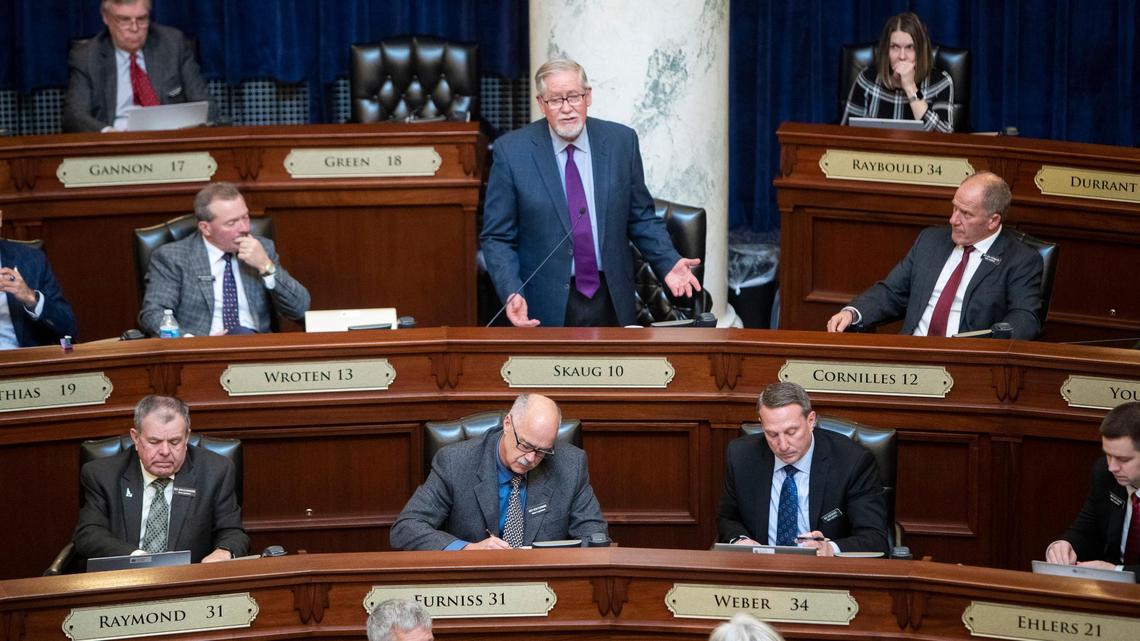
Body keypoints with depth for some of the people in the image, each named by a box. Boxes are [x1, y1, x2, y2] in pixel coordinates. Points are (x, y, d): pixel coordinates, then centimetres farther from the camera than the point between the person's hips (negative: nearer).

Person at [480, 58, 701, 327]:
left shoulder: (621, 141, 0)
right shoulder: (511, 151, -7)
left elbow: (641, 217, 8)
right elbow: (497, 237, -5)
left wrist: (668, 263, -8)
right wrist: (512, 293, -20)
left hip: (612, 303, 3)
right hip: (546, 308, -2)